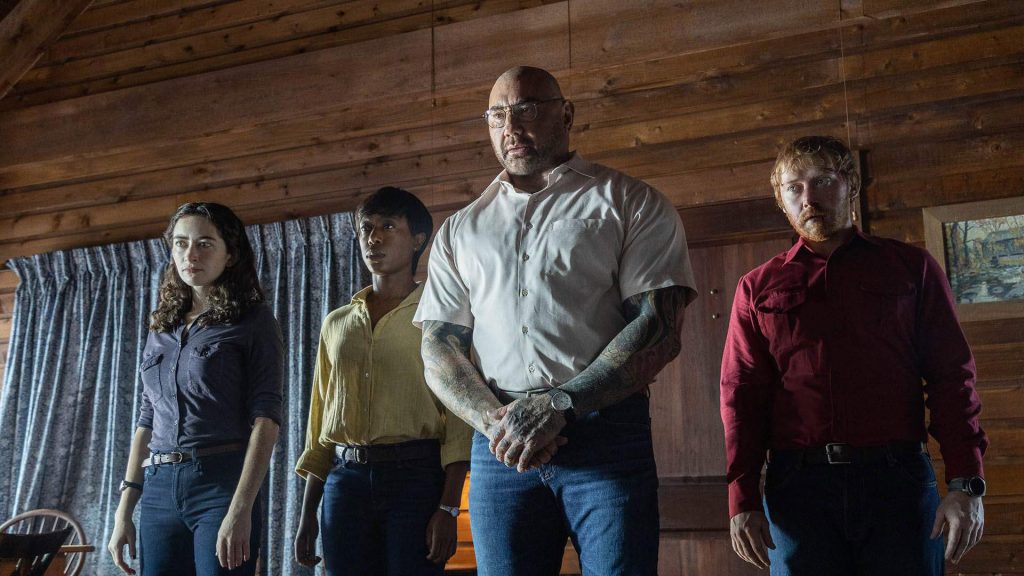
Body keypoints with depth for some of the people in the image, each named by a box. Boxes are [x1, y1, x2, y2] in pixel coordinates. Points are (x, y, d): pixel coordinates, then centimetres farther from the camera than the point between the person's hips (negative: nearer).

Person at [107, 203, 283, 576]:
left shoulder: (252, 321, -1)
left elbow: (265, 418, -10)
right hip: (159, 490, 5)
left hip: (222, 484, -5)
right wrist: (124, 510, 12)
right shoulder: (162, 328, 15)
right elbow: (147, 422, 17)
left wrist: (241, 510, -19)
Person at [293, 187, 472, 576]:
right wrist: (308, 514, 13)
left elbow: (460, 416, -4)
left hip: (416, 475, -4)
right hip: (345, 478, 4)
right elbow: (319, 425, 17)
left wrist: (449, 508, -14)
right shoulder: (336, 324, 16)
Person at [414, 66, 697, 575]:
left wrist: (558, 404, -14)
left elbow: (659, 329, -4)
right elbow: (438, 351, 10)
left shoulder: (632, 204, 7)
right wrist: (495, 420, -9)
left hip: (608, 437, -2)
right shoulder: (459, 231, 18)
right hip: (499, 447, 3)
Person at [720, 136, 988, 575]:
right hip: (797, 483, 0)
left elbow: (951, 376, 6)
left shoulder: (911, 268, 11)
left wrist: (967, 483, -4)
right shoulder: (758, 288, 12)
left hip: (897, 477, 0)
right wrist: (742, 501, 0)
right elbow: (741, 395, 8)